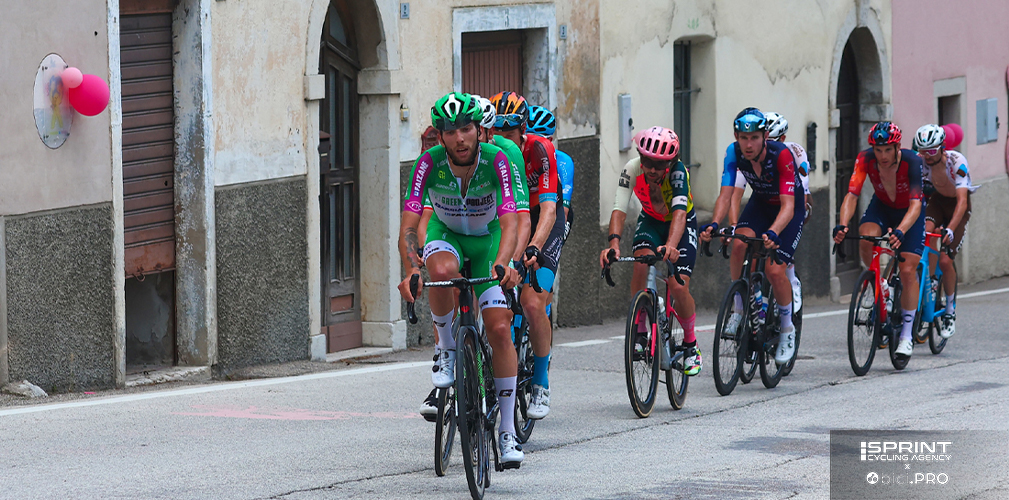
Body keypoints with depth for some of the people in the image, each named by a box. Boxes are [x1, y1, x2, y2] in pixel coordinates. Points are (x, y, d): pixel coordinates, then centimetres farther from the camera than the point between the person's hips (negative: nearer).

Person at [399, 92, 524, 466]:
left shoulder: (496, 161, -28)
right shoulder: (430, 163, -26)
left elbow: (510, 223, -37)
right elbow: (408, 226, -29)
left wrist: (501, 263, -56)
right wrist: (411, 270, -47)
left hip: (488, 240, 0)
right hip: (446, 235, 0)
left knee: (499, 329, -11)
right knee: (442, 271, -38)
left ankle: (508, 432, -2)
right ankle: (447, 351, -12)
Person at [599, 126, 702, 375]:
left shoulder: (677, 171, -35)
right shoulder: (632, 170, -28)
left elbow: (679, 211, -48)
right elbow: (619, 209, -36)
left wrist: (671, 246, -65)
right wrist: (614, 242, -54)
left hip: (682, 224, -2)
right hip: (651, 221, 2)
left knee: (679, 287, -16)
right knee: (641, 262, -29)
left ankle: (691, 345, 11)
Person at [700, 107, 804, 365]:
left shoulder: (782, 155, -34)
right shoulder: (734, 153, -22)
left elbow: (788, 205, -39)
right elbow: (726, 195, -27)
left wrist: (773, 233, -58)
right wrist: (713, 224, -47)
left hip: (790, 209, -4)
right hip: (760, 203, 4)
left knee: (774, 269, -19)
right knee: (739, 244, -27)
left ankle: (787, 329, 5)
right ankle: (739, 309, -8)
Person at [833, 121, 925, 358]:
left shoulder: (911, 162, -33)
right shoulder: (866, 159, -27)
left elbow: (915, 204, -41)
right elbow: (852, 195, -33)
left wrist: (900, 231, -59)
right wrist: (842, 225, -51)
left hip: (909, 212, -2)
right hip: (881, 207, 2)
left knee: (908, 272, -13)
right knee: (866, 240, -31)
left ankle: (906, 335, -1)